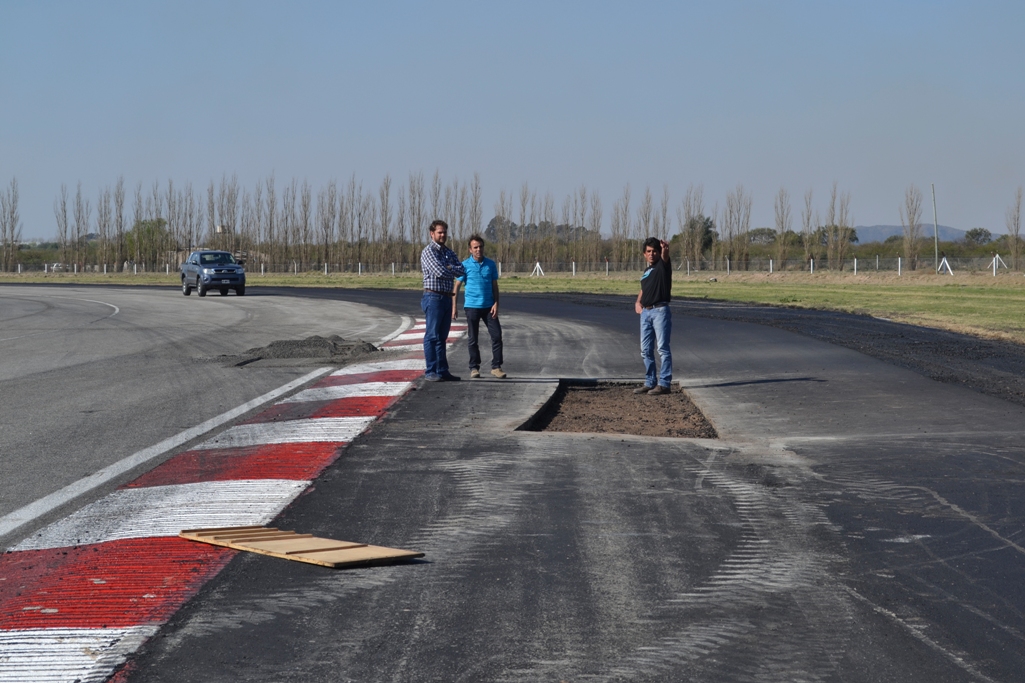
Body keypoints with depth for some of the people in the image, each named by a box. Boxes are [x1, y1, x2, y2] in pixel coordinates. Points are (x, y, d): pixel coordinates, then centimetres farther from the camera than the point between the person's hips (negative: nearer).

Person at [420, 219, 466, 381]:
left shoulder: (449, 253, 16)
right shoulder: (428, 251, -9)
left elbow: (462, 270, 4)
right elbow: (440, 272, -21)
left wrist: (448, 269, -12)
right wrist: (454, 271, -3)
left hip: (446, 298, 8)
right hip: (433, 297, -8)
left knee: (442, 336, 10)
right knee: (432, 336, -6)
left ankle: (442, 371, 13)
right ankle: (430, 372, -5)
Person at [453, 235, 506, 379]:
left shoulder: (491, 264, 5)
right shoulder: (465, 265, -3)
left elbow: (495, 286, 8)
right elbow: (457, 286, 0)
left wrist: (496, 303, -2)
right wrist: (454, 307, -4)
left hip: (489, 306, 2)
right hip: (472, 307, -2)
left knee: (497, 336, -2)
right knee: (472, 339, 3)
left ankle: (496, 367, 5)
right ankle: (474, 367, 14)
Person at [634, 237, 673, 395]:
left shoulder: (663, 265, -1)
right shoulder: (646, 271, 20)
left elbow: (665, 255, -24)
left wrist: (665, 248, -47)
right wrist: (638, 302, 13)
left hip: (660, 311, -8)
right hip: (645, 312, 8)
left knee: (663, 348, -7)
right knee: (646, 350, 10)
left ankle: (664, 383, -7)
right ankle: (650, 382, 17)